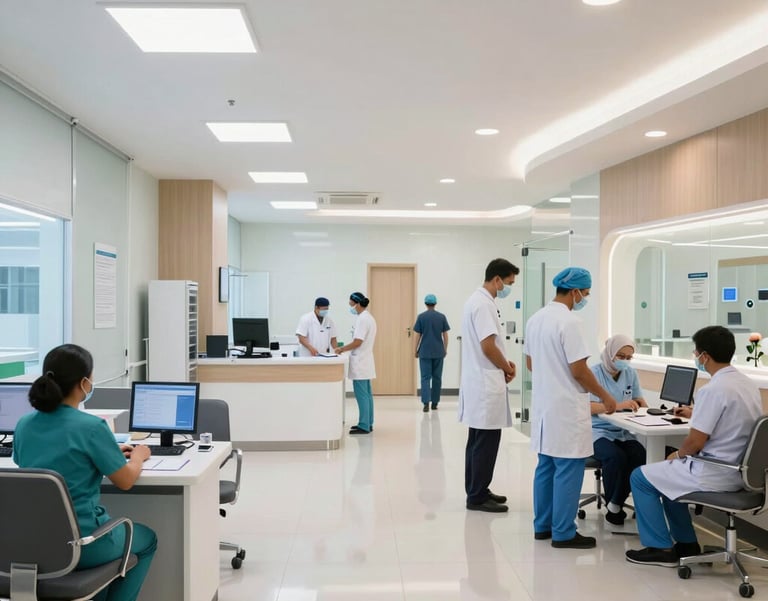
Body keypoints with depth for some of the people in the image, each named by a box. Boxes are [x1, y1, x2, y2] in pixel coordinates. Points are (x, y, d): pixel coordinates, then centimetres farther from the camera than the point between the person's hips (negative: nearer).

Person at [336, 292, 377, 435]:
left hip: (360, 363, -10)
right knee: (367, 394, 13)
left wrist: (342, 349, -8)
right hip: (364, 361, 10)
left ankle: (364, 426, -3)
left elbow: (357, 342, -21)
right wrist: (345, 348, 14)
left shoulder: (362, 319, -17)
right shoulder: (368, 317, 14)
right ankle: (367, 423, 18)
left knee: (361, 395, -6)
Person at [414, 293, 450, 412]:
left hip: (425, 352, -2)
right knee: (437, 377, 10)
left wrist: (416, 350, 6)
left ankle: (426, 403, -14)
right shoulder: (442, 317, 1)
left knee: (425, 377, -1)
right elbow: (445, 335, 3)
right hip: (438, 352, 2)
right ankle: (434, 402, 15)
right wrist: (445, 349, 14)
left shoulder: (421, 317, -3)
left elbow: (418, 335, -2)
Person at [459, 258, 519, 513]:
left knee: (478, 441, 15)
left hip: (479, 382, 11)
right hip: (486, 384, -11)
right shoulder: (484, 304, -18)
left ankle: (477, 491, 24)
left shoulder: (477, 300, 13)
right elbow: (488, 347, -23)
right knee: (485, 443, -3)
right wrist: (508, 369, -7)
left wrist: (504, 364, 9)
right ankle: (477, 497, 4)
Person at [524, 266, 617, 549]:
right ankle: (563, 533, 6)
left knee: (546, 466, 15)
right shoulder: (569, 321, -18)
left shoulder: (535, 319, 9)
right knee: (568, 470, -1)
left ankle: (542, 525, 23)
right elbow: (579, 370, -18)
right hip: (566, 408, -9)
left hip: (543, 404, 9)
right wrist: (605, 396, -6)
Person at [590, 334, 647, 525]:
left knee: (641, 456, -25)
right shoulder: (594, 373, -7)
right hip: (599, 431, -5)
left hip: (624, 432, 5)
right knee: (616, 457, -33)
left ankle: (615, 505, -5)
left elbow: (640, 401, 12)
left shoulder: (631, 373, 10)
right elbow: (589, 407, -19)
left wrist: (639, 404, -13)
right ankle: (613, 504, -7)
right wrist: (618, 406, -33)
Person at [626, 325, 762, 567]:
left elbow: (695, 442, -21)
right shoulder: (747, 384, 4)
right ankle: (686, 543, 30)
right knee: (669, 472, 28)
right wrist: (695, 415, 32)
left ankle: (660, 548, 12)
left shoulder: (712, 390, -24)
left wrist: (678, 454, -1)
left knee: (640, 478, 6)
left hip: (715, 474, -9)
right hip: (739, 470, 9)